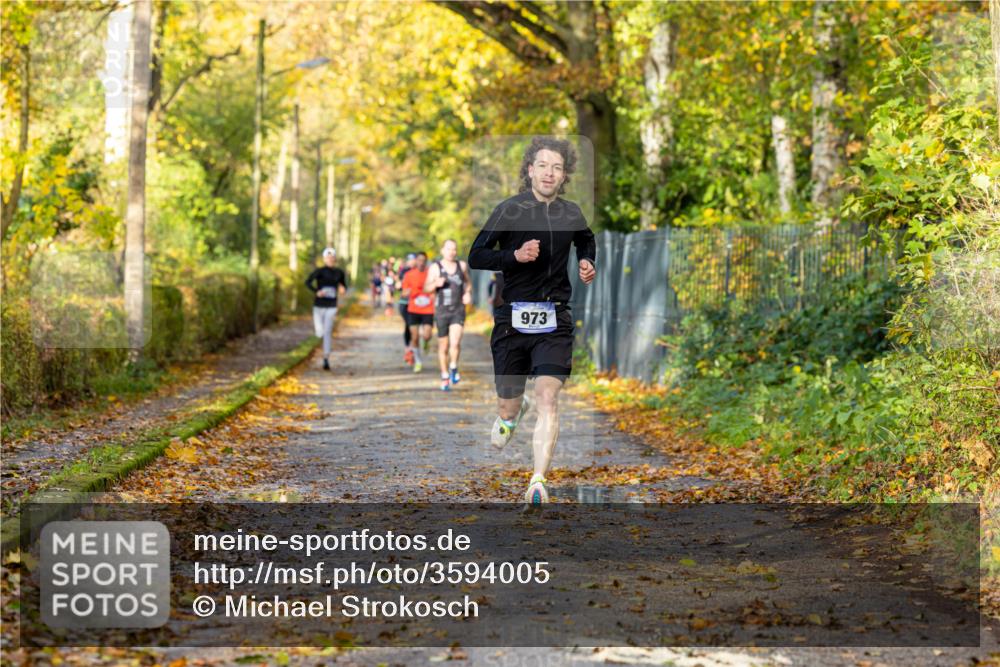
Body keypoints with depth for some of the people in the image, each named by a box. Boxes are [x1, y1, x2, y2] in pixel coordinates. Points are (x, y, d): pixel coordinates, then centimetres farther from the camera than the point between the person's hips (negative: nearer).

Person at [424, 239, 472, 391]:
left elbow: (468, 282, 22)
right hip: (441, 312, 0)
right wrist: (436, 284, -29)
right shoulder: (435, 268, -5)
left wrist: (468, 293, 3)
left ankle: (453, 368, 2)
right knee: (443, 346, 8)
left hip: (458, 311, 0)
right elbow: (426, 289, -9)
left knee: (455, 342, -21)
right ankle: (445, 376, 25)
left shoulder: (462, 266, 3)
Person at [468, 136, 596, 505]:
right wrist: (515, 255, -18)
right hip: (512, 318, -1)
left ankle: (538, 482, -19)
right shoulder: (509, 210, -4)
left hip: (554, 321, 1)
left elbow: (587, 241, 31)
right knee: (507, 409, 10)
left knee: (548, 398, -18)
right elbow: (475, 257, -3)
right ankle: (513, 411, 49)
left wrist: (587, 263, 10)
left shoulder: (571, 214, 8)